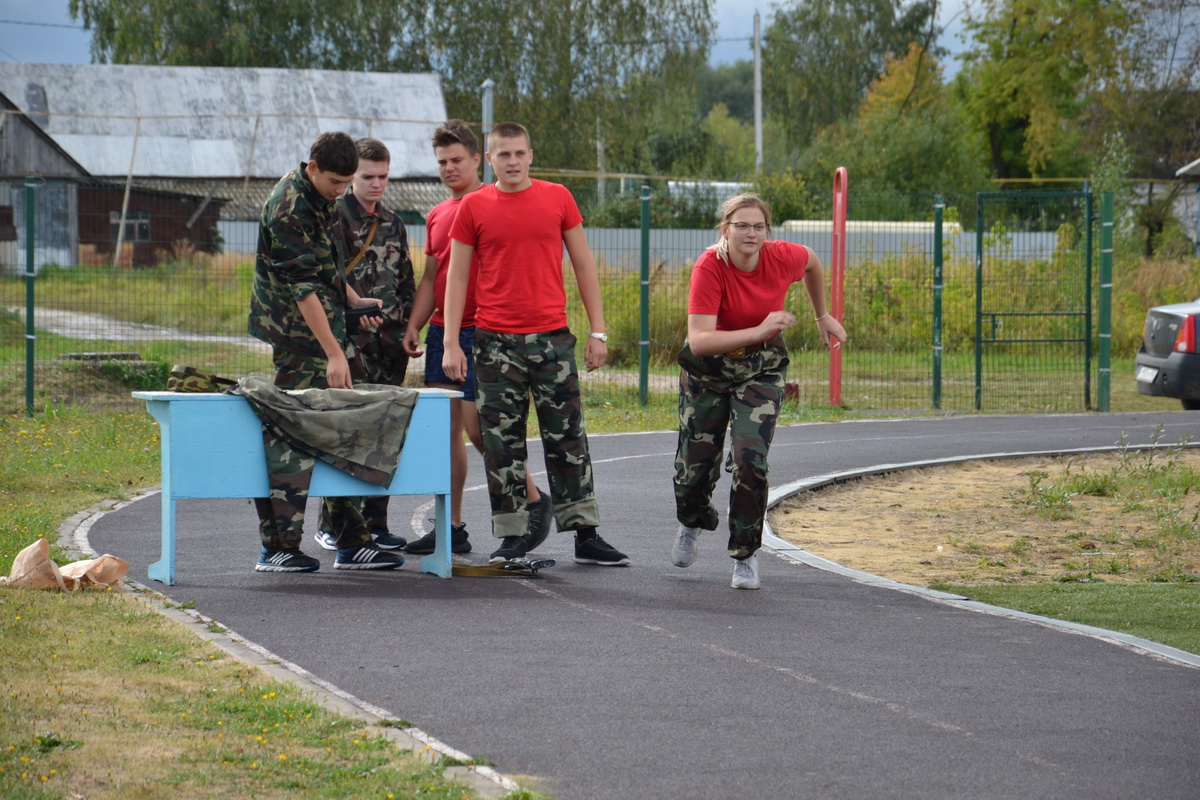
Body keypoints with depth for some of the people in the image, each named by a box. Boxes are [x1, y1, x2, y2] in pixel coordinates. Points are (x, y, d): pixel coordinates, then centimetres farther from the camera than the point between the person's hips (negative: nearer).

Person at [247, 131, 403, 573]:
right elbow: (302, 287, -24)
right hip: (300, 337, -10)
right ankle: (278, 547, -6)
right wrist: (334, 353, -26)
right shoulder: (289, 209, -19)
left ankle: (352, 542, 14)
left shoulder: (321, 198, 12)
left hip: (325, 332, 10)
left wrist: (354, 301, 12)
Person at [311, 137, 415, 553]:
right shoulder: (334, 216, -2)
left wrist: (406, 328, 13)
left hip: (389, 342, 6)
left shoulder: (393, 223, 16)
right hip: (349, 339, -6)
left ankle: (374, 522, 11)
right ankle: (332, 524, 0)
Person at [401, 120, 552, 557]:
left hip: (480, 330, -7)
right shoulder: (437, 215, 17)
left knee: (476, 425, -11)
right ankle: (452, 528, 8)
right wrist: (413, 325, 9)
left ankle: (535, 500, 8)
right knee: (445, 429, 4)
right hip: (441, 331, 7)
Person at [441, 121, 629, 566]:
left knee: (567, 438, 3)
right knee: (502, 442, 1)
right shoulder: (474, 207, 3)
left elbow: (583, 265, 10)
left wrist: (598, 331, 5)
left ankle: (585, 535, 6)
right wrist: (450, 344, -2)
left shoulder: (558, 199, 6)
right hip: (495, 341, -1)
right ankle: (511, 539, 7)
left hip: (552, 337, 1)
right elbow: (457, 277, 5)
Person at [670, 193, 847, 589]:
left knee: (750, 460, -16)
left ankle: (745, 556, 3)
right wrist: (759, 331, -43)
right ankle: (692, 523, 44)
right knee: (695, 465, 7)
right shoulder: (709, 267, -27)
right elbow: (700, 340, -36)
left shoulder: (783, 258, -19)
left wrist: (823, 316, 18)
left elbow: (811, 262, 8)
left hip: (761, 369, 1)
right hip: (708, 369, -1)